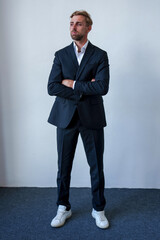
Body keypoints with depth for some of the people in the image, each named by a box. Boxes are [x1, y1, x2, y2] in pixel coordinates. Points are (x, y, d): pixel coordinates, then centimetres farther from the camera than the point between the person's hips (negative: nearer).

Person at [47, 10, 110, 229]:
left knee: (96, 166, 9)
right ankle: (63, 208, 30)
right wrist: (84, 90, -11)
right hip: (66, 117, 2)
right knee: (63, 167, 10)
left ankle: (98, 209, 29)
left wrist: (73, 84, -10)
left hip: (92, 118, -1)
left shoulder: (100, 55, 3)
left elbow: (103, 87, -13)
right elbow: (52, 87, -6)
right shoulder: (61, 55, 7)